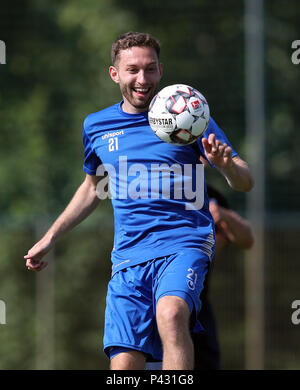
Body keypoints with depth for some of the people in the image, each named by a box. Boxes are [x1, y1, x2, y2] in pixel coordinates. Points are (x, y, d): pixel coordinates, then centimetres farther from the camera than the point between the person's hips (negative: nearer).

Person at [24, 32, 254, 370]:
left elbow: (245, 182, 1)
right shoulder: (96, 126, 13)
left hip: (184, 243, -4)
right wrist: (50, 237, 31)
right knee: (124, 365, -8)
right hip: (128, 256, 4)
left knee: (170, 315, -35)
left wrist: (226, 165, -22)